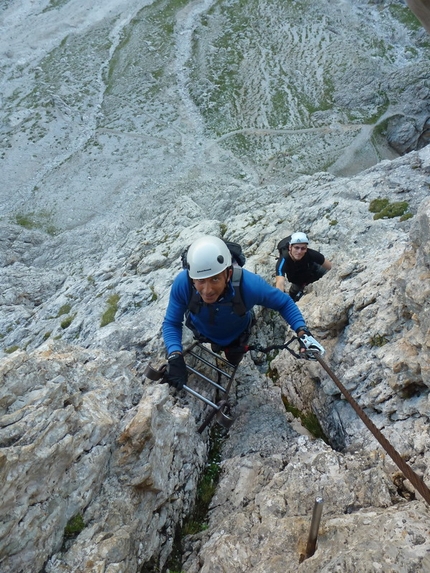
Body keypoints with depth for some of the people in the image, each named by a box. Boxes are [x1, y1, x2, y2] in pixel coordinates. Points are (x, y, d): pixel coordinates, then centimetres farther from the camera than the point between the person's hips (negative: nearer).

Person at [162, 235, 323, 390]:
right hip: (203, 333, 1)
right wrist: (175, 357, -47)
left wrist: (302, 331, -41)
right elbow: (171, 323, -30)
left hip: (236, 336, 0)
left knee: (233, 361, 32)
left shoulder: (250, 285, -45)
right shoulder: (182, 284, -45)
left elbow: (284, 303, -26)